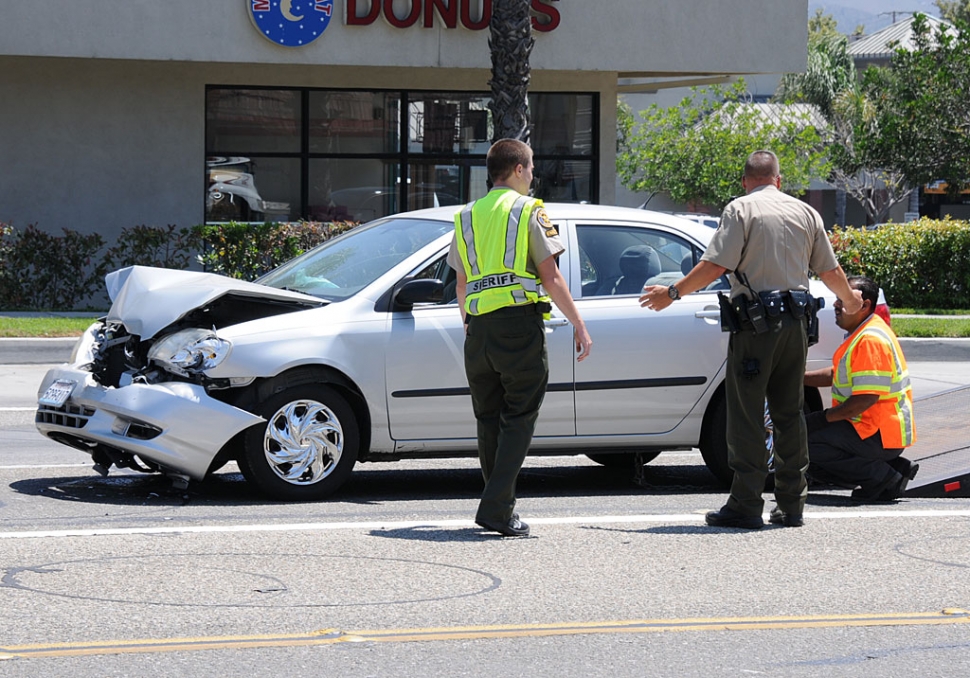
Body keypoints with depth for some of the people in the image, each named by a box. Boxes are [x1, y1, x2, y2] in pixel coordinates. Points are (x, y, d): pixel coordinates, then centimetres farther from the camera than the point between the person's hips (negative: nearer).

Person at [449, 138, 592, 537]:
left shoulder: (467, 216, 15)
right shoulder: (529, 211, 0)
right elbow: (550, 277, -5)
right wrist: (579, 325, -1)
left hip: (479, 327, 5)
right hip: (520, 322, -5)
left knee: (489, 421, 13)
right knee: (519, 419, -2)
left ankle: (499, 509, 15)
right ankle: (497, 511, -12)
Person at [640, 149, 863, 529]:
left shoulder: (741, 209, -4)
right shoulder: (805, 213, 12)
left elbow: (715, 266, -13)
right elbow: (829, 270, 16)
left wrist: (672, 293, -3)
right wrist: (850, 300, 35)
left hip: (756, 325, -5)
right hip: (795, 323, 5)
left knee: (746, 415, -3)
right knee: (789, 413, 13)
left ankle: (746, 505, -6)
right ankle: (791, 504, 14)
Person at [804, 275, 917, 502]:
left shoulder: (870, 340, -20)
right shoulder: (859, 334, 14)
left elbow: (867, 398, -26)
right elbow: (837, 375, 23)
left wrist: (824, 417, -19)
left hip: (879, 436, -11)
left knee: (805, 444, -19)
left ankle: (882, 476, -11)